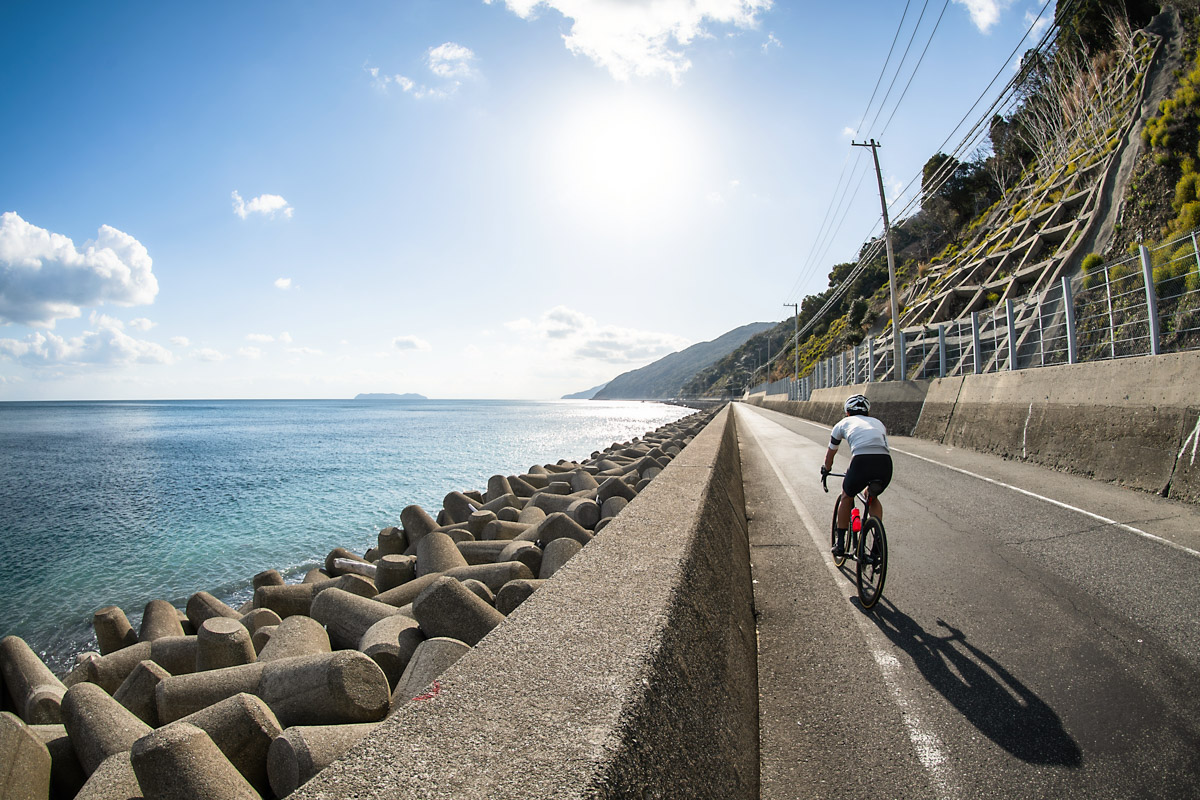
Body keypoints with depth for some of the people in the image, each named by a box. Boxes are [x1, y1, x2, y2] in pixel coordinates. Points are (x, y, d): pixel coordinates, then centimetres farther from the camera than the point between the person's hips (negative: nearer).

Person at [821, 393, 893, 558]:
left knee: (847, 497, 26)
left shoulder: (844, 423, 27)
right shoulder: (878, 423, 34)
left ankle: (840, 543, 27)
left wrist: (825, 471, 58)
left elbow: (830, 454, 39)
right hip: (885, 464, 3)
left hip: (861, 461, -3)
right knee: (873, 498, 33)